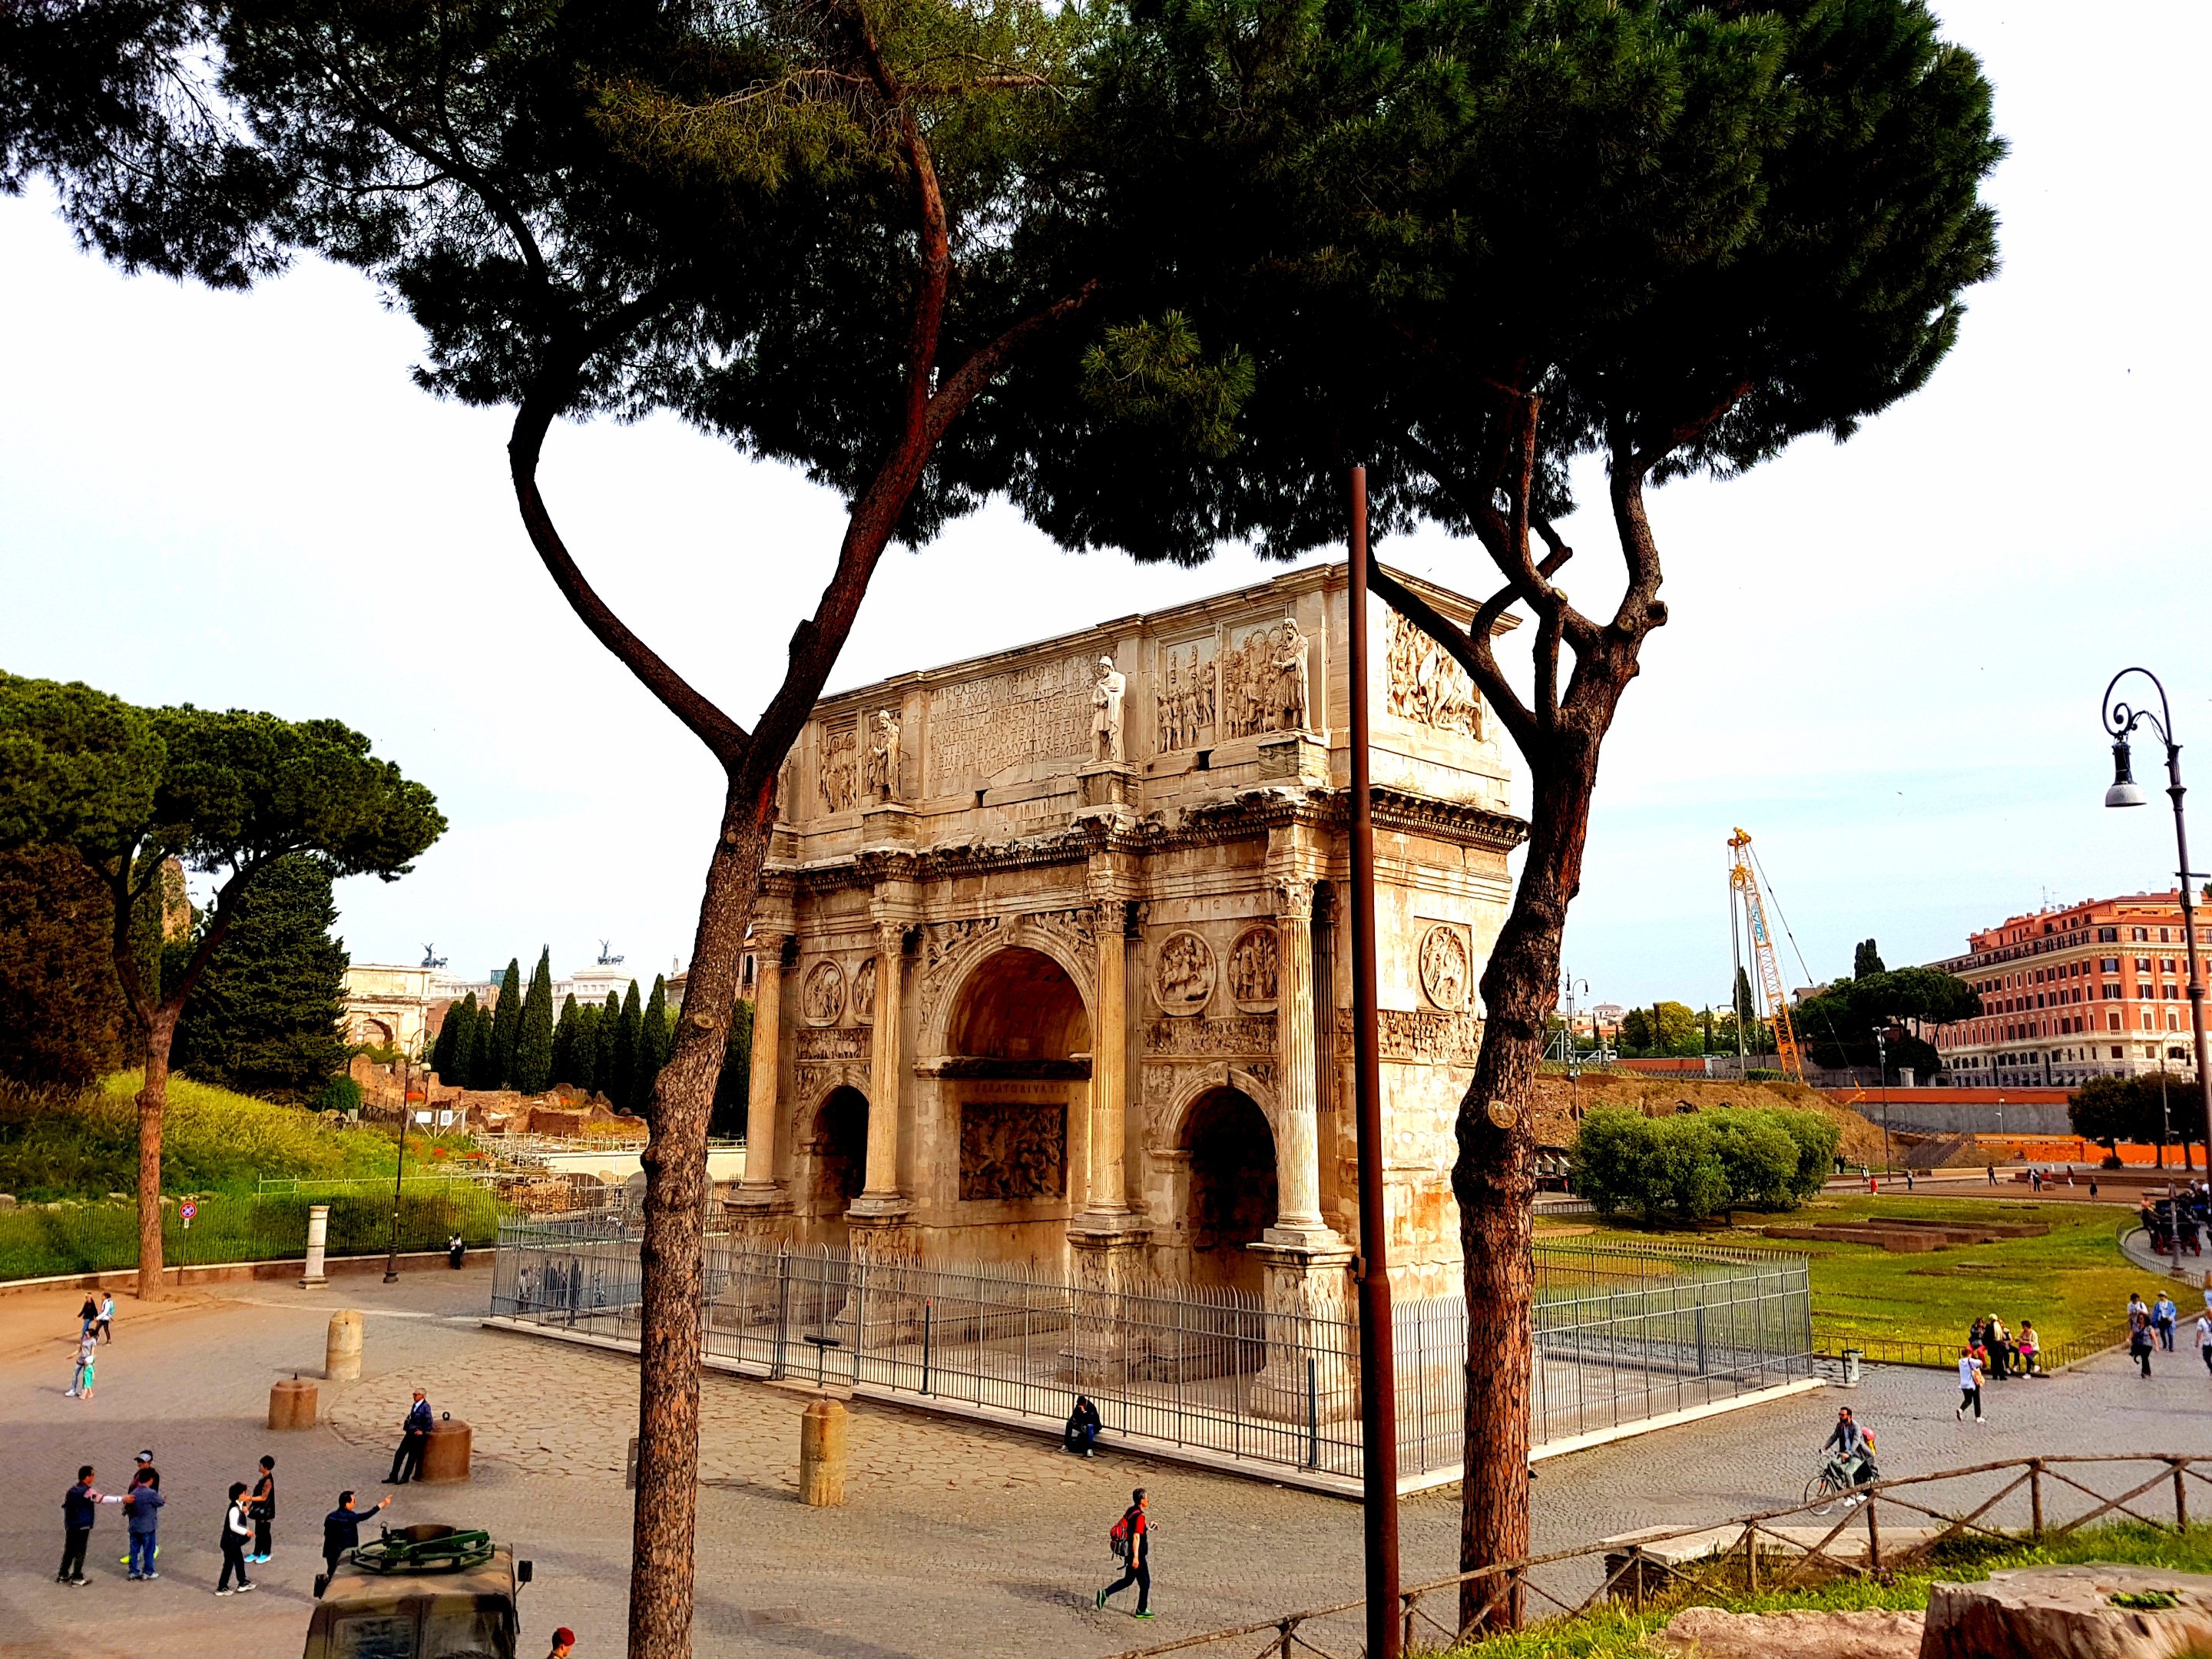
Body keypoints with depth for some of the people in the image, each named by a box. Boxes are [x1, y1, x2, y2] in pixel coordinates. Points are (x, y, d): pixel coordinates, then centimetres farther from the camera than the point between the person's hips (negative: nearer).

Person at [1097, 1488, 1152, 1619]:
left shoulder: (1130, 1511, 5)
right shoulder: (1140, 1517, -22)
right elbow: (1136, 1537, -28)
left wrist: (1148, 1527, 21)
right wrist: (1136, 1557, -31)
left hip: (1128, 1552, 9)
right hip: (1137, 1554, -9)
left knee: (1128, 1580, 20)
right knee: (1145, 1582, 8)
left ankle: (1105, 1593, 11)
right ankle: (1141, 1611, 19)